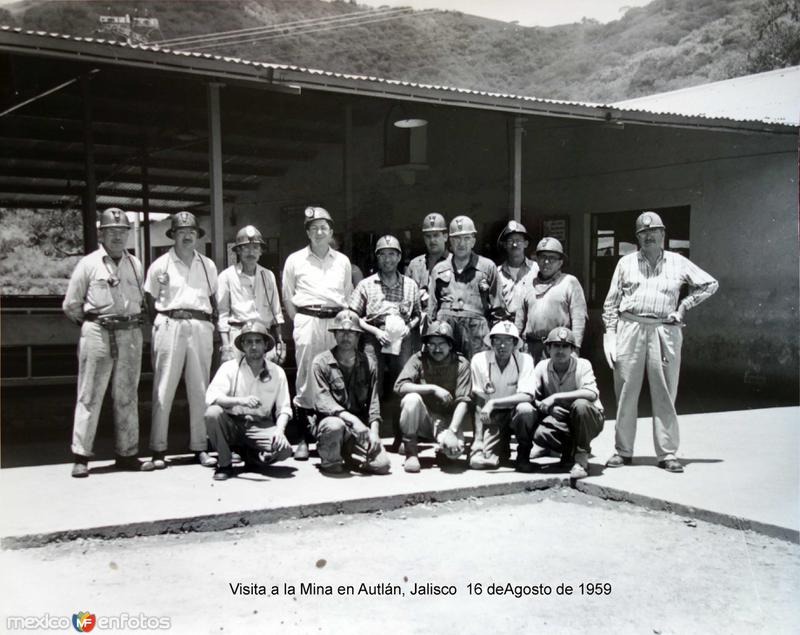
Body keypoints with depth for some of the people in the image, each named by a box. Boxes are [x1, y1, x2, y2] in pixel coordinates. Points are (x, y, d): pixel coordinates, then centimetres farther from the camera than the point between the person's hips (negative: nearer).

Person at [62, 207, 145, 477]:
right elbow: (71, 306, 6)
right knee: (89, 395, -3)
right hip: (97, 333, -3)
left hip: (130, 334, 4)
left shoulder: (135, 264, 11)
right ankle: (81, 456, 2)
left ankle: (127, 453, 15)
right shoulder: (88, 264, 2)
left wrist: (131, 320, 5)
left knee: (127, 396, 8)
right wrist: (92, 323, 10)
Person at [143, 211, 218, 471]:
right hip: (170, 326, -3)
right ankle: (158, 451, 0)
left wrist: (213, 326, 8)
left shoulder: (208, 265, 13)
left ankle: (200, 447, 10)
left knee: (200, 390, 4)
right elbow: (150, 300, 9)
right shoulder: (160, 265, 5)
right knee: (163, 390, -4)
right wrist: (163, 321, 1)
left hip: (201, 329, 3)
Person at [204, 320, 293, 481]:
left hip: (261, 426, 1)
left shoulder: (277, 372, 2)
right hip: (232, 424, -1)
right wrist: (240, 401, -35)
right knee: (212, 413, -32)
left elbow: (284, 409, 2)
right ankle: (224, 464, -9)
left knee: (284, 449, -27)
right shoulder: (230, 367, -5)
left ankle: (252, 457, 10)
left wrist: (279, 430, -19)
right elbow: (211, 397, -19)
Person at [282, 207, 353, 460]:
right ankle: (303, 439, 0)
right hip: (307, 319, -2)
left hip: (336, 321, 2)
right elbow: (287, 298, 11)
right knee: (306, 379, -4)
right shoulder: (295, 260, 10)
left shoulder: (342, 261, 16)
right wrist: (298, 322, 2)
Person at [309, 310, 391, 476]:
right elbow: (322, 401, -14)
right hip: (328, 419, -4)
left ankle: (347, 454, 16)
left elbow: (373, 401, 6)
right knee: (335, 425, -40)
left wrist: (374, 431, -9)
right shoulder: (321, 362, -4)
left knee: (382, 464, -15)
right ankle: (329, 462, -9)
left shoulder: (367, 364, 9)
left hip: (360, 426, 4)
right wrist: (352, 419, -26)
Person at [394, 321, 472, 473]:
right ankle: (411, 452, -13)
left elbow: (463, 402, -15)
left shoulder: (461, 364, -7)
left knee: (455, 449, -31)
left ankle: (443, 451, 10)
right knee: (411, 398, -32)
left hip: (448, 419, 0)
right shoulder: (418, 359, -7)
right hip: (423, 418, 1)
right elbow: (399, 386, -21)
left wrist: (452, 430, -28)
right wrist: (433, 388, -28)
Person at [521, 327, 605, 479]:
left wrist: (555, 397, -34)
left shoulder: (582, 365, -15)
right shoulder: (542, 367, -6)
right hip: (560, 419, 3)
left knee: (580, 404, -36)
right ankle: (570, 452, 4)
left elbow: (592, 393, -32)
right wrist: (549, 408, -27)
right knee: (539, 434, -28)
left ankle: (582, 460, -20)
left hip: (589, 420, -3)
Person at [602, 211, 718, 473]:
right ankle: (623, 451, 10)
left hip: (664, 331, 0)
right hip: (629, 328, 1)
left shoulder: (678, 263, 11)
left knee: (665, 395, 0)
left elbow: (710, 284, 18)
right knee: (626, 392, 2)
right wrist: (610, 335, 3)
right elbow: (611, 303, 12)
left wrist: (684, 305, 8)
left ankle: (667, 453, 6)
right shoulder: (626, 263, 13)